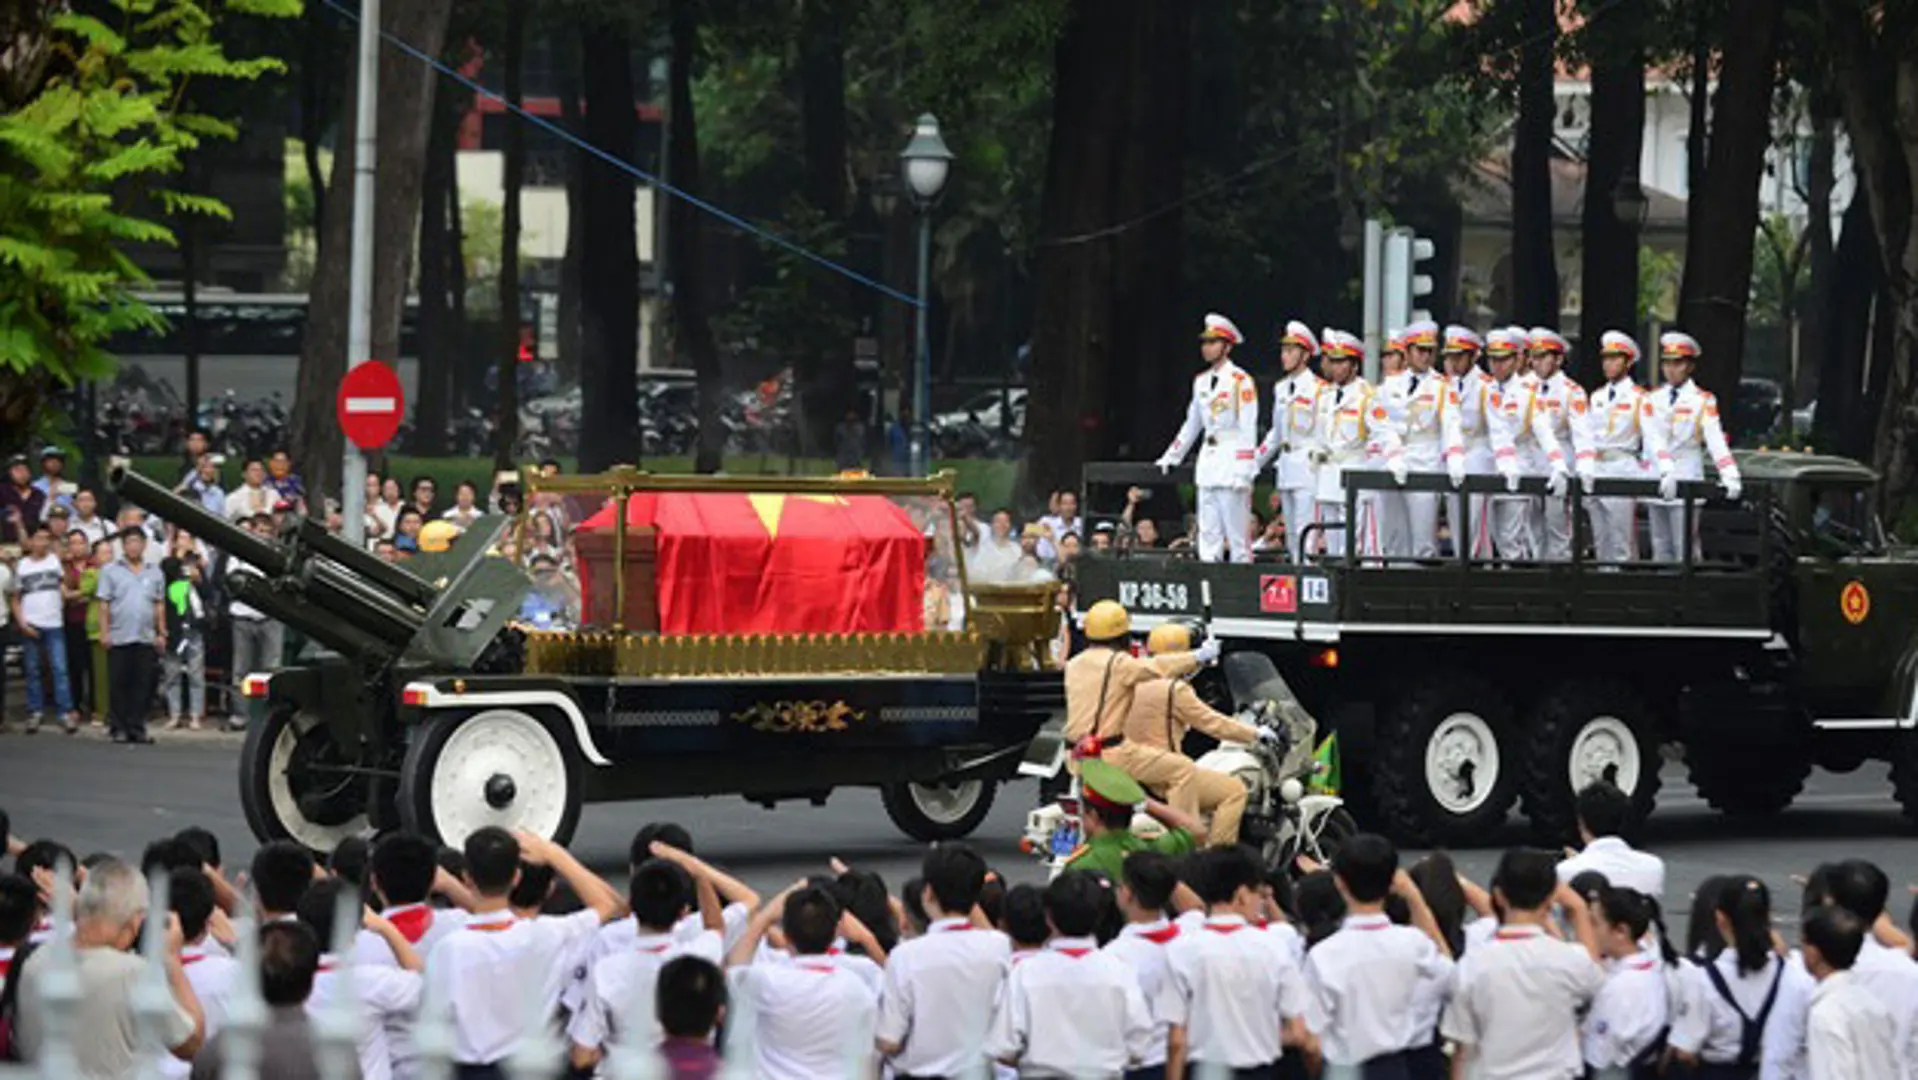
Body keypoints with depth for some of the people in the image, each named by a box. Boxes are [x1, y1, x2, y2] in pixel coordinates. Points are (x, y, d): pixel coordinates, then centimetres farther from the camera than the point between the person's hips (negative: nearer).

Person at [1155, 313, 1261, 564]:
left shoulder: (1241, 382, -7)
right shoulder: (1201, 382, 17)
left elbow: (1248, 429, -11)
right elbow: (1192, 424, 27)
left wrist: (1244, 472, -17)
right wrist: (1171, 458, 26)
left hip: (1231, 462, -7)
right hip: (1208, 459, 7)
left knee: (1237, 532, -6)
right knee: (1208, 534, 4)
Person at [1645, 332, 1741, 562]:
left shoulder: (1703, 401, -1)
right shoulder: (1653, 400, 9)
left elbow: (1716, 440, -13)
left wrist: (1730, 477, -27)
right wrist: (1665, 472, -17)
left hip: (1687, 480, -4)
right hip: (1657, 481, 4)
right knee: (1661, 549, 7)